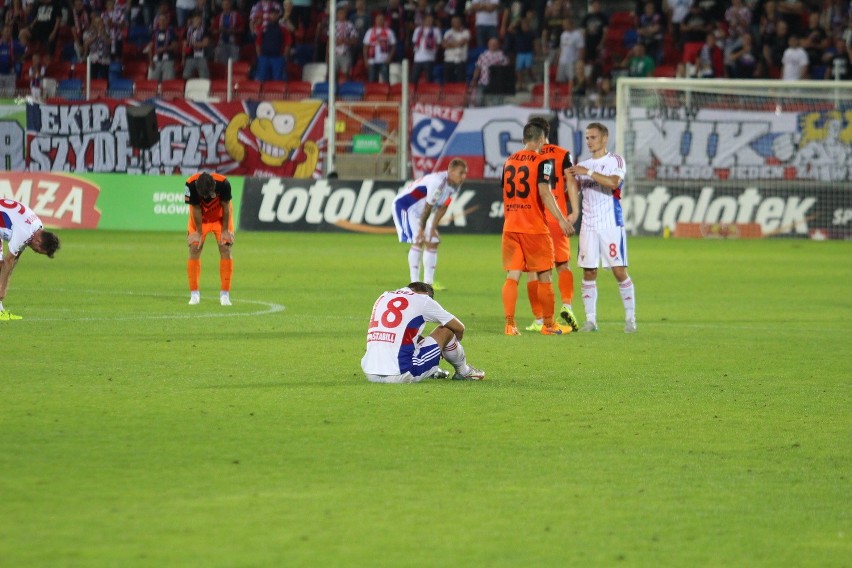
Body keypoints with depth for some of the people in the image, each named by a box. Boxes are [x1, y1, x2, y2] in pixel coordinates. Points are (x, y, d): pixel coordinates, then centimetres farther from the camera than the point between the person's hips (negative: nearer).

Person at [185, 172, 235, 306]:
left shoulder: (223, 183, -37)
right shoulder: (191, 185, -35)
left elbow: (225, 207, -21)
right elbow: (196, 209, -21)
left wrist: (225, 230, -12)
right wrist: (199, 232, -12)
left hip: (220, 215, 0)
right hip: (200, 217, 0)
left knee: (225, 248, -9)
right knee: (194, 248, -8)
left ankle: (225, 294, -2)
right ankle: (194, 293, 1)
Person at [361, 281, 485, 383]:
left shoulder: (383, 297, 20)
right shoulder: (423, 299, 5)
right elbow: (459, 328, 17)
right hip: (401, 375, -6)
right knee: (446, 330, 11)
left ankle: (432, 371, 42)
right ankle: (463, 371, 33)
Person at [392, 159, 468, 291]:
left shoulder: (455, 186, -6)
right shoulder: (438, 182, -34)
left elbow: (442, 208, -1)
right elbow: (428, 207, -26)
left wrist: (433, 228, -4)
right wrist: (422, 228, -17)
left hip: (420, 212, 10)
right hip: (405, 205, -10)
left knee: (433, 242, 6)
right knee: (418, 241, -18)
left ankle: (428, 282, 9)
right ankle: (414, 283, -17)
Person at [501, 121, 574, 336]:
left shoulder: (509, 161, 12)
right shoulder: (542, 161, -7)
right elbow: (544, 191, -18)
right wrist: (561, 219, -18)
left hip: (510, 227, 5)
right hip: (534, 228, -5)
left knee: (512, 276, 2)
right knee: (544, 277, 7)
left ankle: (510, 324, -6)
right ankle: (548, 324, 14)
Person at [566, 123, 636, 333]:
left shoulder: (615, 161, -1)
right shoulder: (582, 165, 15)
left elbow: (614, 182, -20)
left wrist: (588, 172, -24)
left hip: (611, 225, -5)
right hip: (588, 226, 5)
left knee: (619, 271, -6)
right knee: (589, 273, 1)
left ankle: (630, 318, 3)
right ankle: (590, 320, 5)